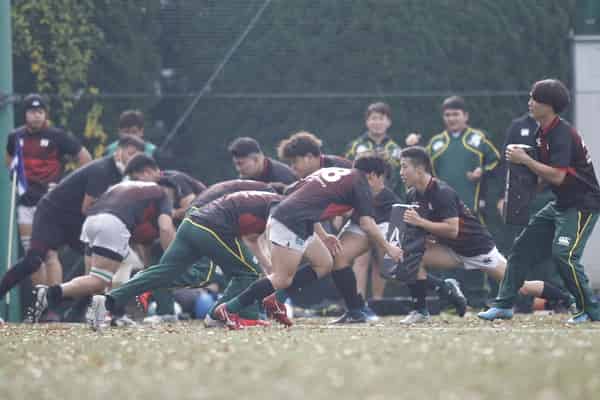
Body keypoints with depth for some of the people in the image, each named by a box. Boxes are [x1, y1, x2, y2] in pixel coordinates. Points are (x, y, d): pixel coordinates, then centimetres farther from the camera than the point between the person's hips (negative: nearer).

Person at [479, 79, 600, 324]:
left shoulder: (562, 134, -21)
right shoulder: (543, 133, 9)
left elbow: (557, 176, -28)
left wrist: (525, 160, -21)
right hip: (561, 204, 10)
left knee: (563, 253, -22)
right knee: (523, 246, 8)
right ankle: (504, 305, 13)